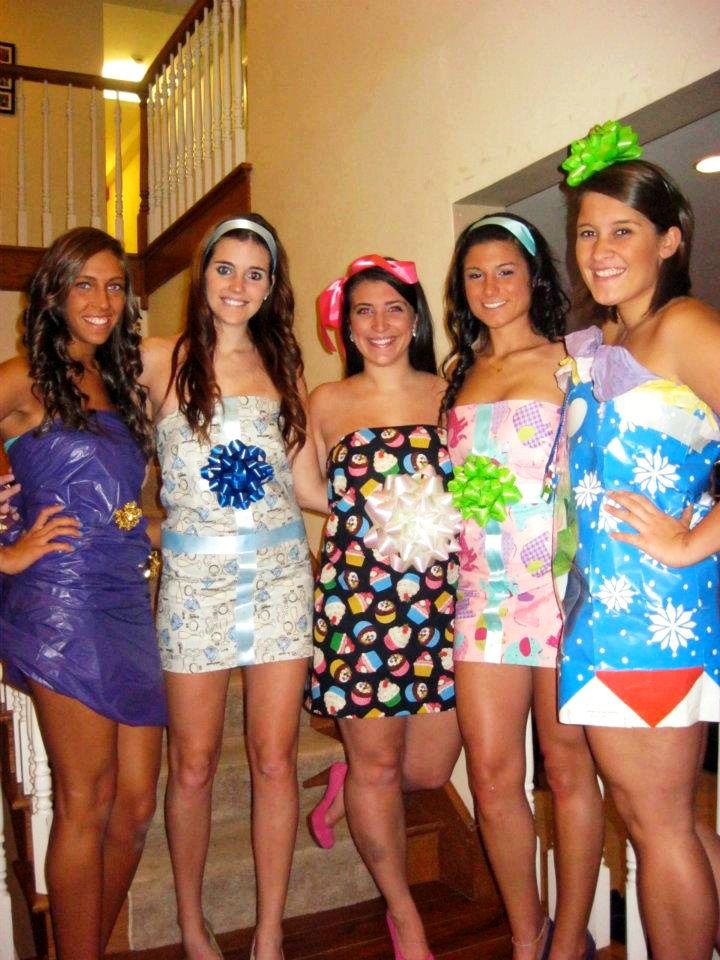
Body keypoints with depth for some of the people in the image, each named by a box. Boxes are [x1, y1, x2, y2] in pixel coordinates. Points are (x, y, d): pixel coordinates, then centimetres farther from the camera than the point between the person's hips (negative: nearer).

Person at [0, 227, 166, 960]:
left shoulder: (117, 383, 17)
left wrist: (158, 524, 10)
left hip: (127, 602, 7)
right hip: (61, 603, -7)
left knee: (135, 804, 9)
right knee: (86, 804, -1)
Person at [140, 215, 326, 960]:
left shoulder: (284, 368, 11)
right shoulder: (159, 363, 4)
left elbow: (309, 488, 9)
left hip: (280, 576, 2)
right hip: (194, 579, -2)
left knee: (274, 761, 6)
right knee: (193, 765, 7)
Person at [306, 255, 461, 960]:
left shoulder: (449, 395, 9)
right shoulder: (327, 403, 7)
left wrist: (438, 515, -2)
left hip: (440, 597, 2)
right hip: (356, 594, -2)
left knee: (430, 769, 5)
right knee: (377, 764, 5)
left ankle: (350, 782, 40)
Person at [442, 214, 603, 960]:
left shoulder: (570, 361, 2)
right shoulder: (459, 376, 17)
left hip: (559, 585, -4)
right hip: (483, 591, 4)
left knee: (567, 768, 6)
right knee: (492, 774, 6)